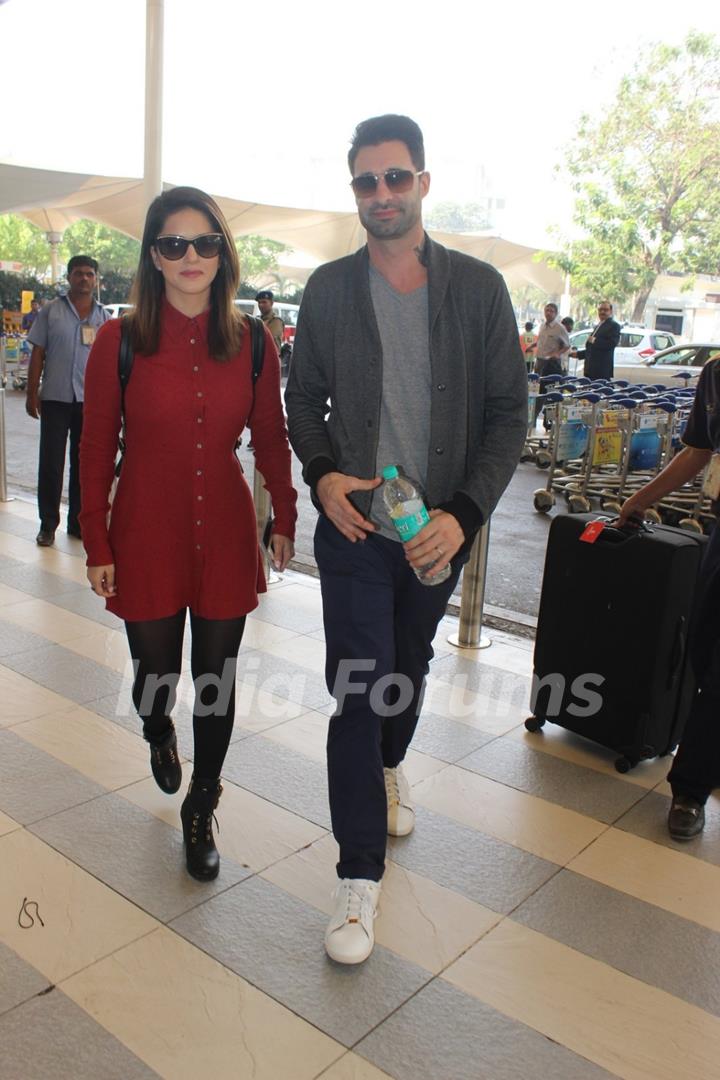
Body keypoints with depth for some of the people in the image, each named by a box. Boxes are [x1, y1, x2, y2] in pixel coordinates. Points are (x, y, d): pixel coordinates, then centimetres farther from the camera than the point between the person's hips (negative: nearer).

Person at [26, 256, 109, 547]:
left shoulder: (104, 316, 9)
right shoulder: (50, 312, 3)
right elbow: (37, 354, 3)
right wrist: (32, 393, -2)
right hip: (56, 398, -2)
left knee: (84, 464, 9)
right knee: (51, 463, 1)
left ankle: (78, 521, 19)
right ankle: (48, 524, 10)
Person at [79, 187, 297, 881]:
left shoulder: (252, 343, -1)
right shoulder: (119, 341, -7)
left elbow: (271, 438, 7)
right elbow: (96, 449, -3)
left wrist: (285, 519, 9)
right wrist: (96, 545, -3)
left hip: (225, 536, 1)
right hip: (146, 537, -1)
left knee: (216, 682, 9)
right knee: (156, 678, 12)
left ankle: (200, 811, 32)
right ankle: (159, 735, 51)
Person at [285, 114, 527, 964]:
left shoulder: (478, 288, -2)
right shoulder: (329, 289, 1)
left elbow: (508, 411, -3)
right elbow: (304, 399, 8)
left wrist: (464, 512, -16)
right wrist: (321, 473, -12)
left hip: (440, 528, 2)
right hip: (353, 524, -1)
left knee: (410, 667, 20)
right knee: (358, 690, -3)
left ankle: (388, 769, 52)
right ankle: (359, 877, 11)